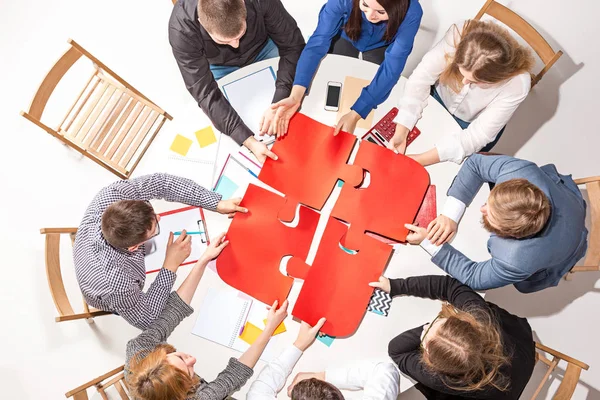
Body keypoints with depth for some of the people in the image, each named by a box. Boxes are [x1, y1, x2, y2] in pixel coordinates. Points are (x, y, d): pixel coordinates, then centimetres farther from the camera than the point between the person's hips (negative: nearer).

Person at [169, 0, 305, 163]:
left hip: (262, 49, 1)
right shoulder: (182, 30, -39)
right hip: (220, 66, -1)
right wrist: (248, 141, -46)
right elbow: (205, 93, -36)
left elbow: (293, 46, -29)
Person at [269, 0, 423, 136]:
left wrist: (355, 114, -49)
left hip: (380, 47, 0)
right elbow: (319, 41, -38)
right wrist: (295, 96, -52)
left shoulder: (411, 12, -39)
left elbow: (391, 68, -39)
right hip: (345, 37, 0)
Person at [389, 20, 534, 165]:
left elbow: (477, 136, -30)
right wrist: (400, 132, -38)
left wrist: (420, 160, -36)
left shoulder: (517, 86, -37)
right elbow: (421, 77, -29)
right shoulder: (458, 35, -36)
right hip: (439, 97, 2)